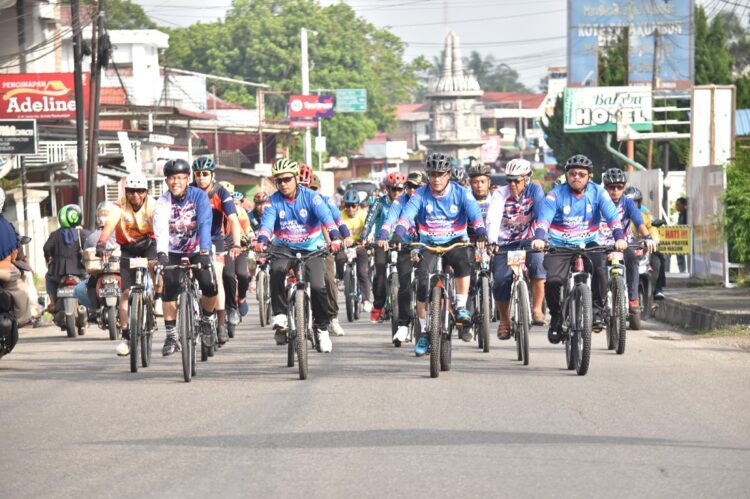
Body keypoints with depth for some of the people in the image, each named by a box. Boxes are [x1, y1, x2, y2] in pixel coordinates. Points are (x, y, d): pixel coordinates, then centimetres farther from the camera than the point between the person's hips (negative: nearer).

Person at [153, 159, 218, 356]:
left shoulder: (199, 197, -14)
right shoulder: (163, 202, -12)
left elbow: (205, 225, -27)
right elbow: (161, 230, -26)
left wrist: (205, 252, -41)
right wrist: (161, 253, -44)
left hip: (198, 252, -1)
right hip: (173, 253, 1)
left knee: (209, 286, -18)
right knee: (169, 289, -17)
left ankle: (208, 318, 13)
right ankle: (171, 335, -7)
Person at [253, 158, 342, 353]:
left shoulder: (311, 197, -9)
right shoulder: (273, 201, -4)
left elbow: (326, 217, -23)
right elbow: (267, 222, -19)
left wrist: (334, 238, -41)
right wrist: (261, 241, -40)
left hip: (312, 248, -1)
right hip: (285, 248, 1)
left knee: (318, 286, -18)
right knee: (277, 270, -32)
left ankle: (322, 328, 2)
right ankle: (280, 315, -22)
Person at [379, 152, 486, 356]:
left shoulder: (461, 193, -8)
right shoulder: (420, 195, -7)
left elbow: (475, 215, -20)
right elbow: (406, 216, -19)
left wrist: (481, 235, -40)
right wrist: (396, 236, -37)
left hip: (455, 242, -1)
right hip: (428, 244, 1)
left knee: (463, 261, -34)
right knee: (422, 283, -16)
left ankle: (461, 308, -19)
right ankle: (424, 332, -3)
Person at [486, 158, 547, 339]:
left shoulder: (534, 190, -7)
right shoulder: (501, 194, -9)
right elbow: (493, 219, -24)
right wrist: (491, 242, -42)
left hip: (527, 241, 0)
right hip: (505, 244, 0)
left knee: (537, 261, -31)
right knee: (501, 280, -16)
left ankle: (537, 310, -19)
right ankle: (504, 320, 8)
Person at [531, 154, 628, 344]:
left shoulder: (597, 193, -1)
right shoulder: (556, 194, -5)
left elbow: (612, 216, -12)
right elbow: (544, 218, -18)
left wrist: (619, 238, -31)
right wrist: (539, 238, -39)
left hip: (588, 244, 1)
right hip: (559, 247, 0)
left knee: (599, 268, -32)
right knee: (553, 280, -25)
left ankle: (597, 310, -13)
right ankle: (556, 317, 3)